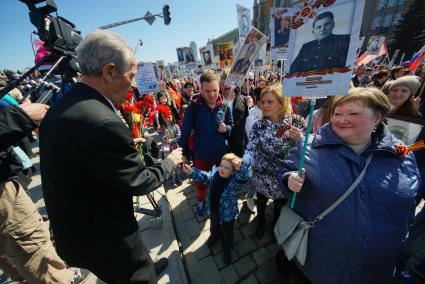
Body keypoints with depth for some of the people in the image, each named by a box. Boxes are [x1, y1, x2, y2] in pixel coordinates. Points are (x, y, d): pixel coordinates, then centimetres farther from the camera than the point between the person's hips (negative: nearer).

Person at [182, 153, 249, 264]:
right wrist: (191, 171, -33)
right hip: (213, 210, 4)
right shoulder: (214, 174, -16)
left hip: (227, 213, -4)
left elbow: (244, 176, -44)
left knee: (227, 233, 22)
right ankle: (214, 235, 68)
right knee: (214, 226, 34)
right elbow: (203, 176, -15)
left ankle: (227, 249, 52)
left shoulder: (235, 179, -28)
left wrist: (240, 167, -66)